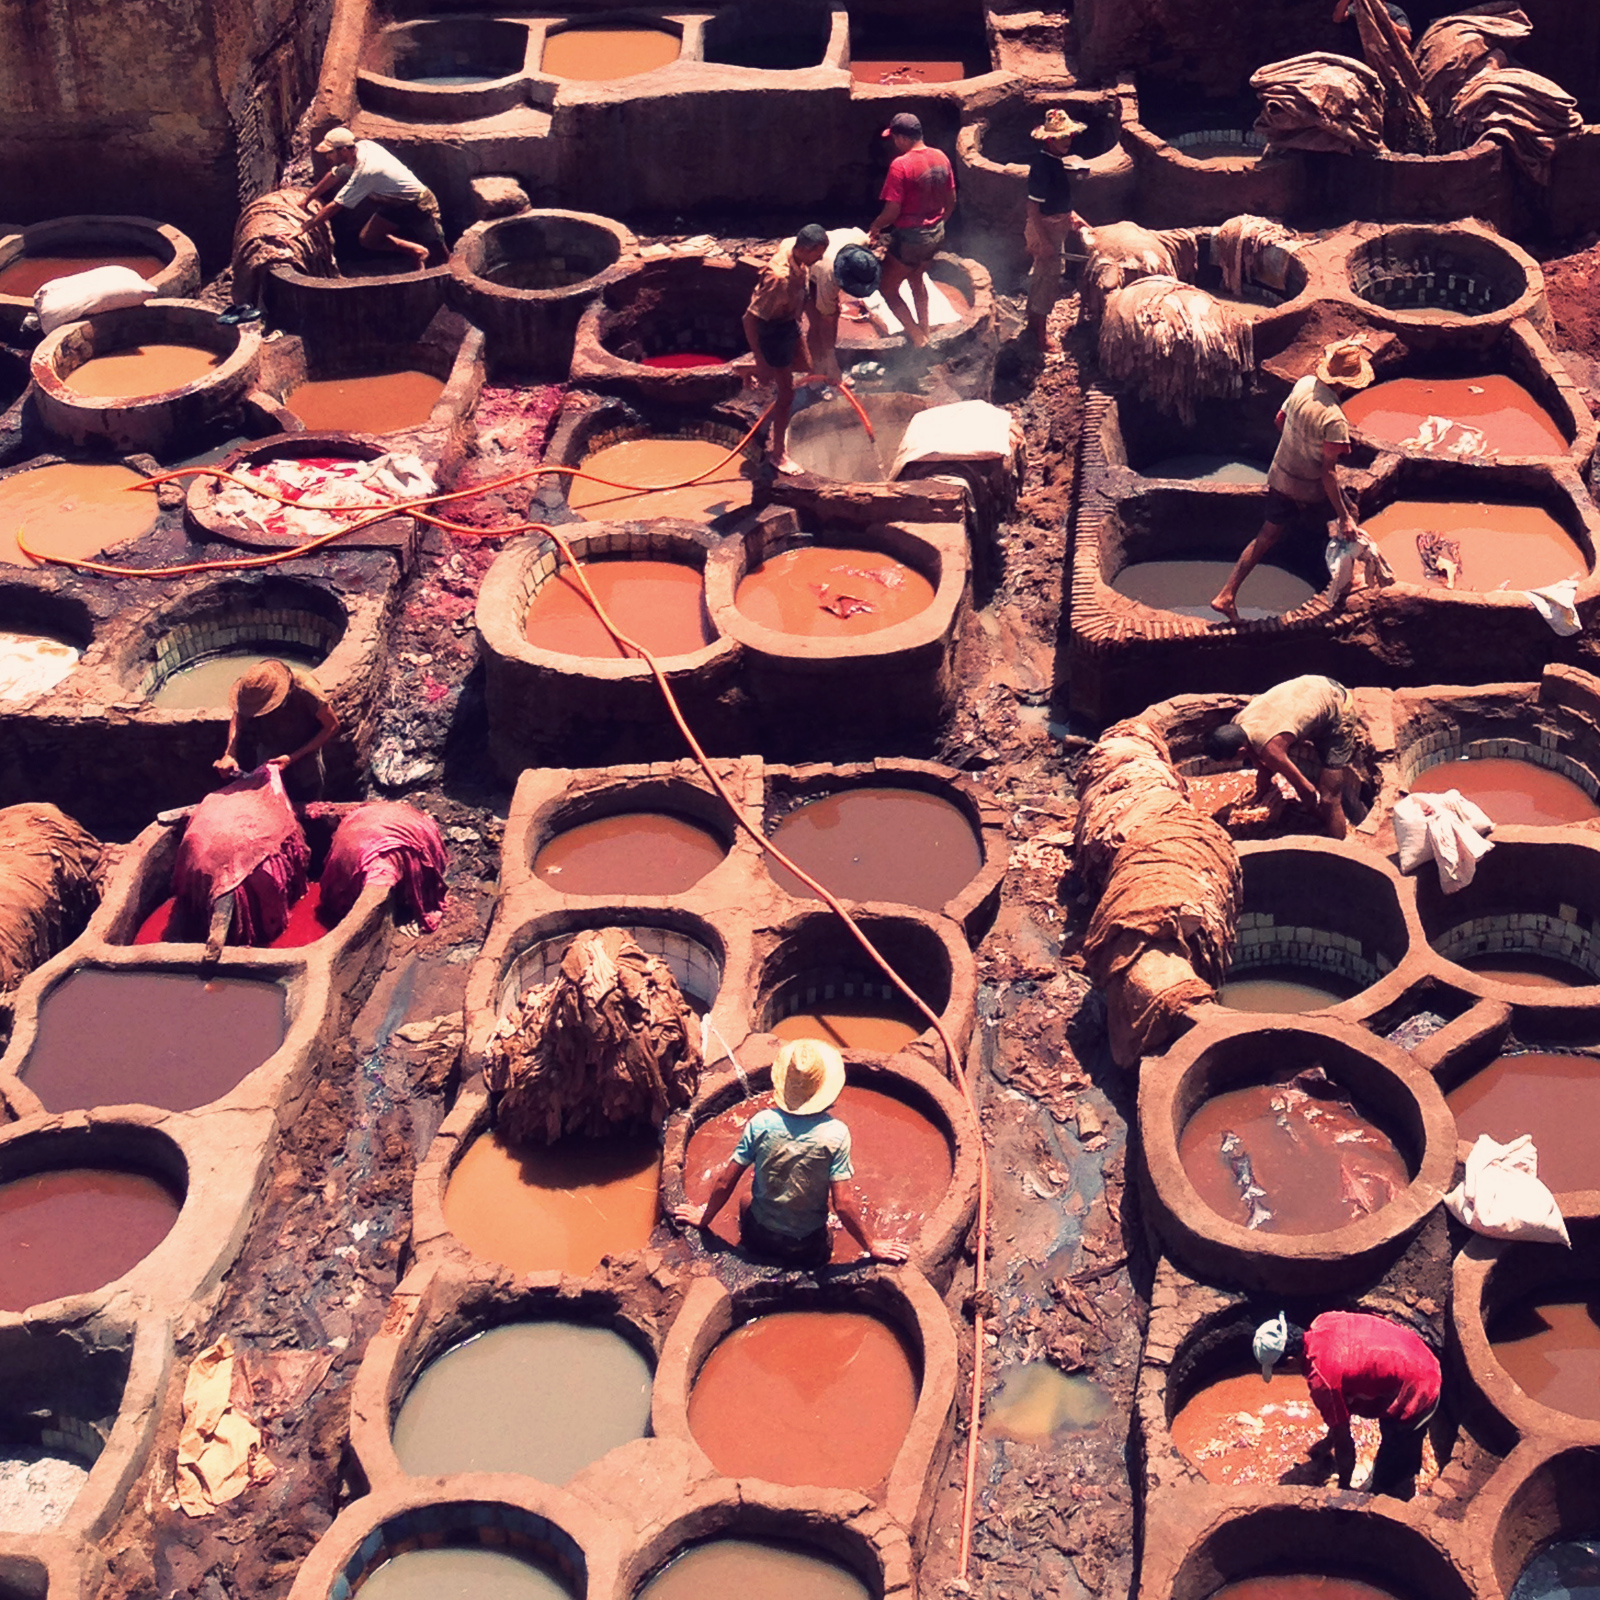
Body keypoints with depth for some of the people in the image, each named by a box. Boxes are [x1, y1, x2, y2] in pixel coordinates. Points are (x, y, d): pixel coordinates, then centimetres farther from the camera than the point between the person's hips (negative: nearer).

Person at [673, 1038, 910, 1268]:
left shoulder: (761, 1124, -17)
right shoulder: (835, 1134, -23)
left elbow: (724, 1182, -10)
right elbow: (843, 1204, -21)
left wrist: (704, 1217, 9)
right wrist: (871, 1246, -6)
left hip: (759, 1240, 1)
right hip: (808, 1251, -1)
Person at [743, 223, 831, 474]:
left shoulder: (792, 245, -16)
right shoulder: (779, 278, -41)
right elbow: (750, 319, -35)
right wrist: (760, 362, -32)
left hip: (791, 320, 9)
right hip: (774, 329, -9)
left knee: (805, 368, 29)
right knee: (787, 393, 3)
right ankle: (779, 452, 20)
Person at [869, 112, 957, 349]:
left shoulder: (900, 165, -24)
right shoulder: (941, 158, -1)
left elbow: (892, 211, -23)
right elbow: (951, 201, 8)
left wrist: (874, 227, -4)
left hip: (910, 237, -8)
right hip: (936, 234, 8)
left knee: (888, 288, 10)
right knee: (916, 278, 32)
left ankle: (918, 338, 7)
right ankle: (924, 330, 42)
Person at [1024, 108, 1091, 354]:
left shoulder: (1058, 160, 3)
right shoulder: (1042, 165, -25)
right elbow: (1033, 207, -25)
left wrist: (1072, 216, 14)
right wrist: (1043, 241, -25)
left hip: (1058, 223, 9)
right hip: (1046, 227, -9)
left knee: (1040, 274, 21)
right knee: (1049, 276, -1)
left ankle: (1033, 320, 36)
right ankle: (1041, 332, 9)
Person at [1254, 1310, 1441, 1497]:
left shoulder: (1321, 1380, -26)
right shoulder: (1324, 1322, -4)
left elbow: (1343, 1439, -12)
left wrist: (1344, 1489, 5)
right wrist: (1330, 1438, 26)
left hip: (1415, 1395, -9)